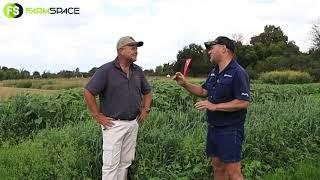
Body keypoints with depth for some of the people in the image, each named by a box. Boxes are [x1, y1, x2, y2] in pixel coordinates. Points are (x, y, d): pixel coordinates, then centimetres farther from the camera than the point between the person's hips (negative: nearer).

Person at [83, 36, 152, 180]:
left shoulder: (138, 71, 8)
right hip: (114, 124, -6)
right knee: (111, 164, -2)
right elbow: (88, 92, -12)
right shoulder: (106, 70, -11)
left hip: (133, 123, 6)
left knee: (126, 161, 14)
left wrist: (145, 110, 11)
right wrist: (97, 116, -11)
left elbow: (147, 92, 22)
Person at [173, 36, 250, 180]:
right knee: (217, 167, 16)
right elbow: (203, 91, 21)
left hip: (230, 130, -8)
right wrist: (185, 84, 6)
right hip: (213, 128, 8)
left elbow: (243, 103, -21)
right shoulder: (214, 72, 11)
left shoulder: (238, 73, -16)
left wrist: (215, 106, -22)